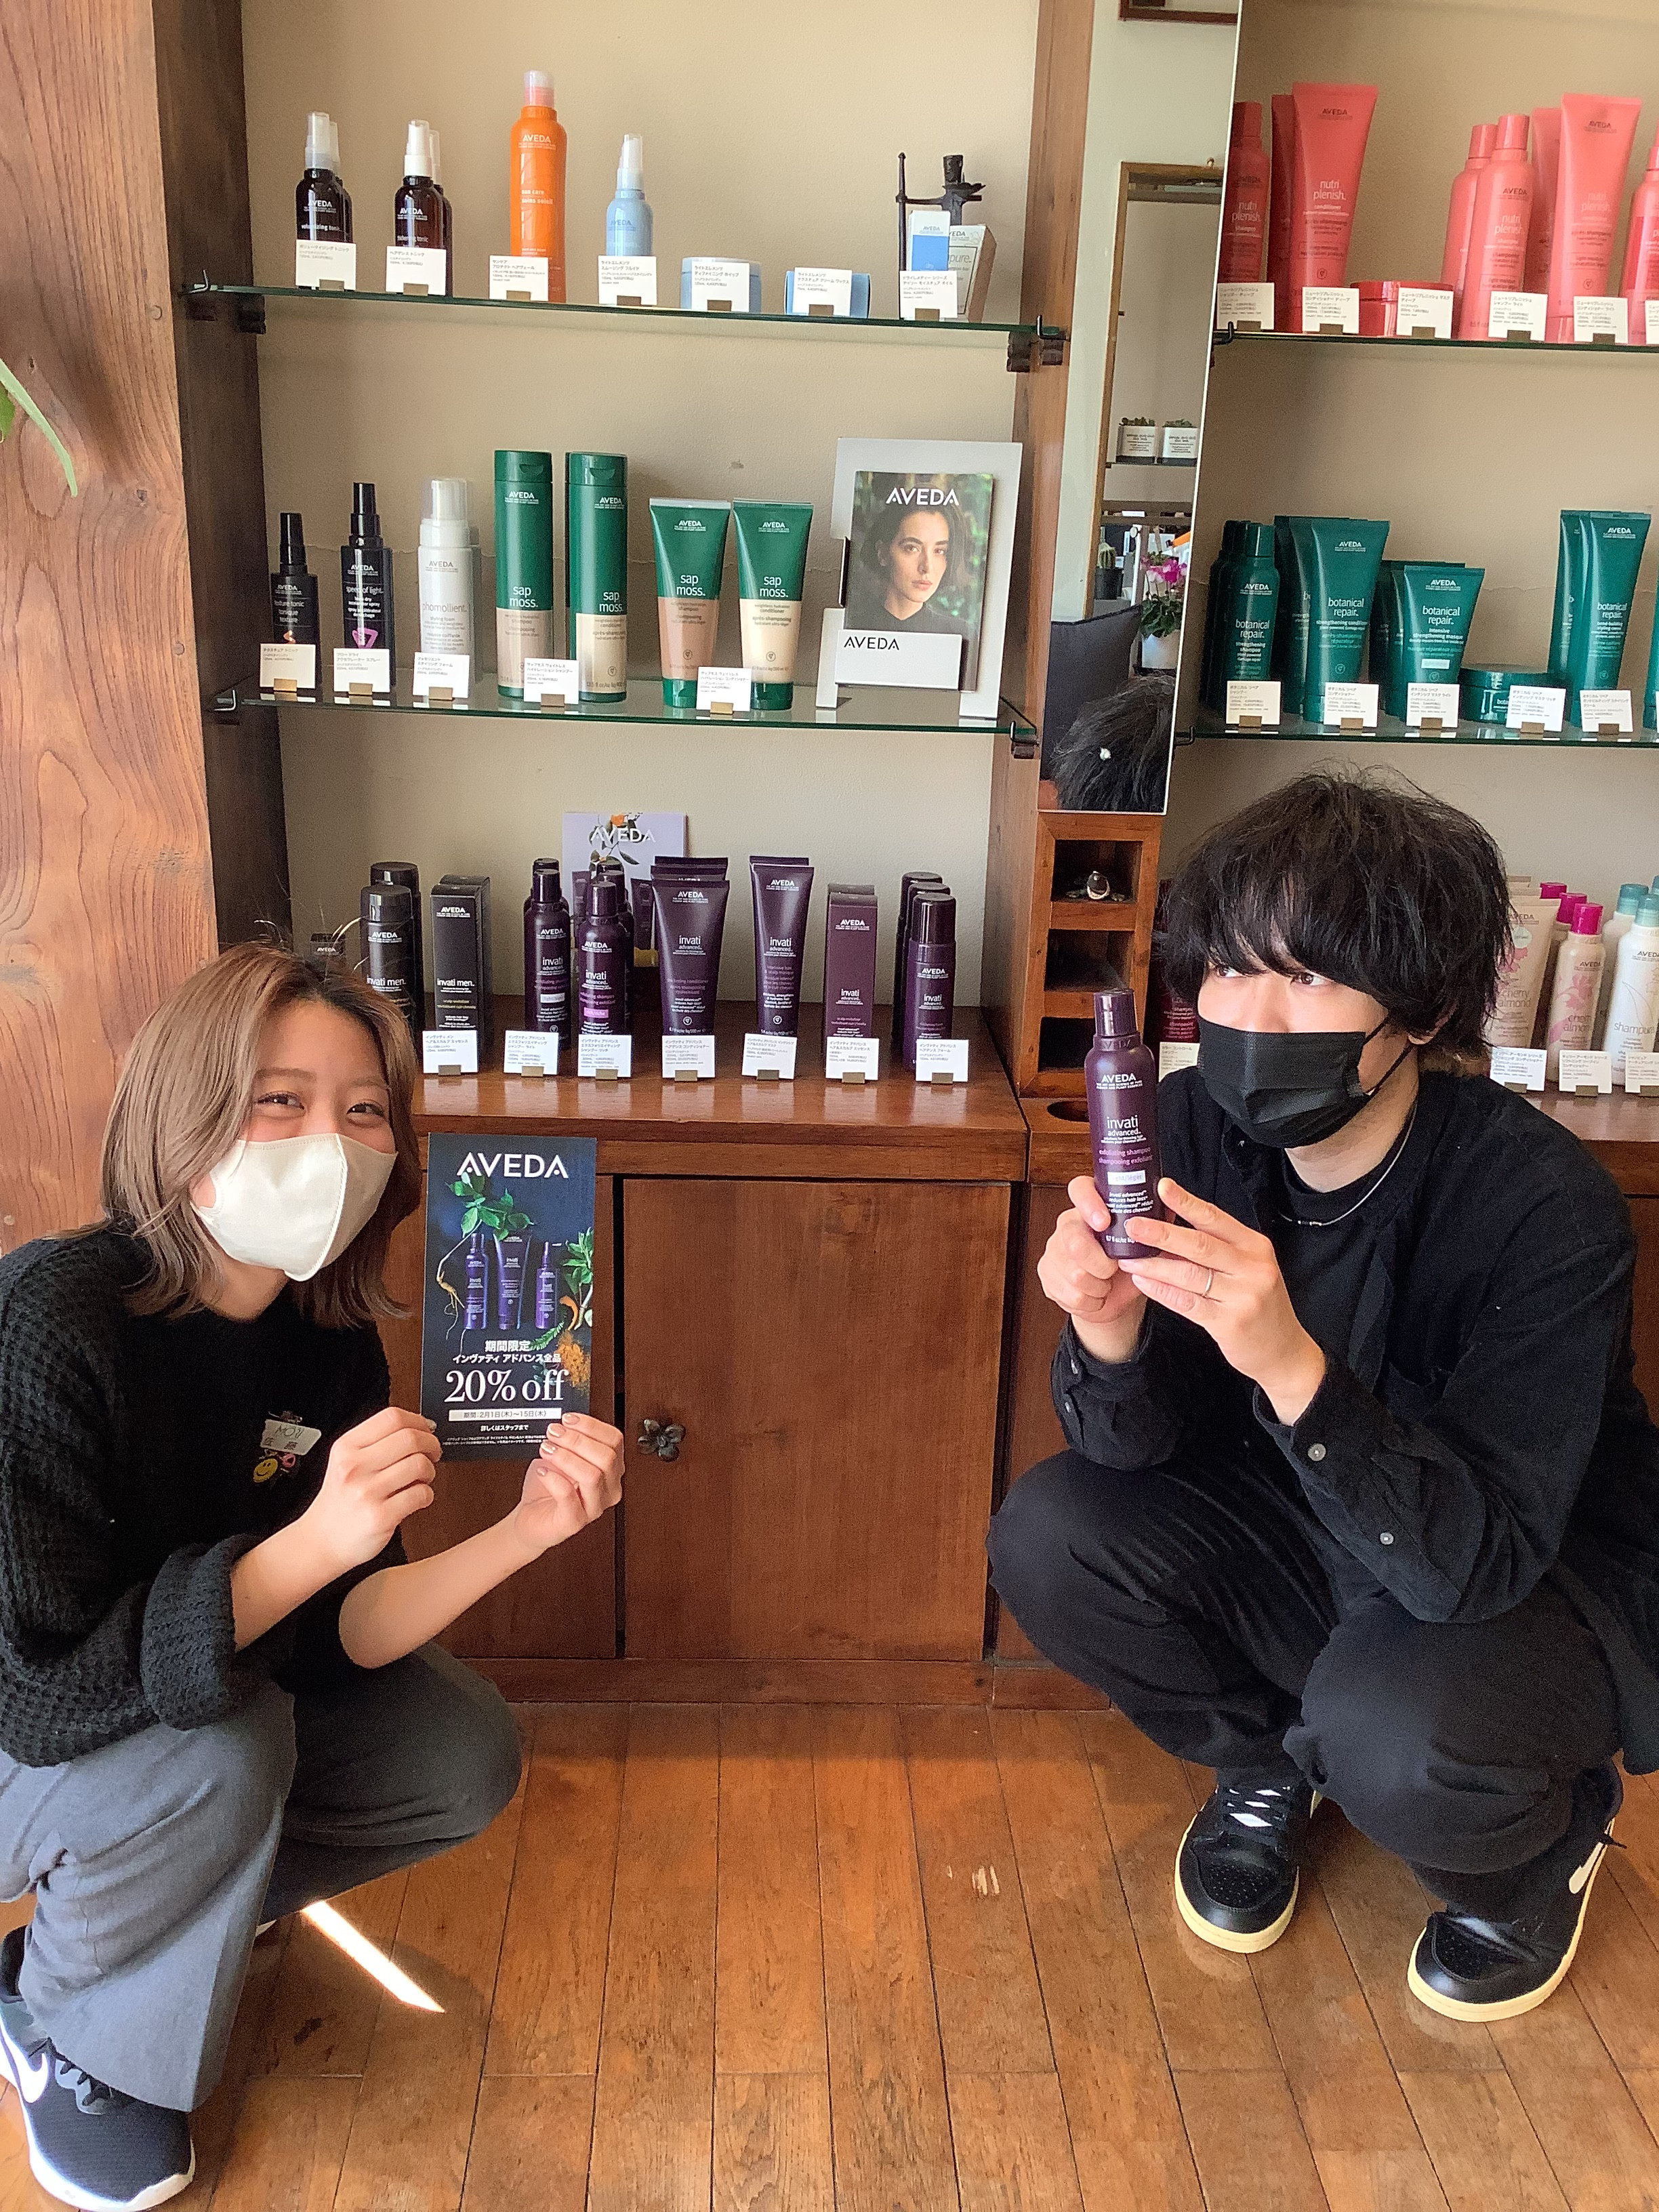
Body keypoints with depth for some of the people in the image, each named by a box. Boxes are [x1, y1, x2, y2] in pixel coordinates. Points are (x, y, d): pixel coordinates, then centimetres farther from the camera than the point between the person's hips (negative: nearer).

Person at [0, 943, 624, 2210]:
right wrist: (315, 1541, -43)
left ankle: (165, 1909, 16)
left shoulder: (329, 1338, -13)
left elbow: (333, 1636, -14)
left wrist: (525, 1531, -30)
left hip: (205, 1691, 6)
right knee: (224, 1752, -33)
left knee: (468, 1762, -5)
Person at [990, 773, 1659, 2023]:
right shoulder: (1203, 1127, -17)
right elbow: (1143, 1444, -14)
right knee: (1050, 1536, -18)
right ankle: (1267, 1766, 14)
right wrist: (1110, 1339, -38)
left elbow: (1475, 1561, -33)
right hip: (1316, 1533, 4)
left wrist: (1291, 1364, -49)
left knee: (1390, 1733, -34)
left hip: (1546, 1581, -4)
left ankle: (1545, 1844, 7)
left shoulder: (1549, 1210, -30)